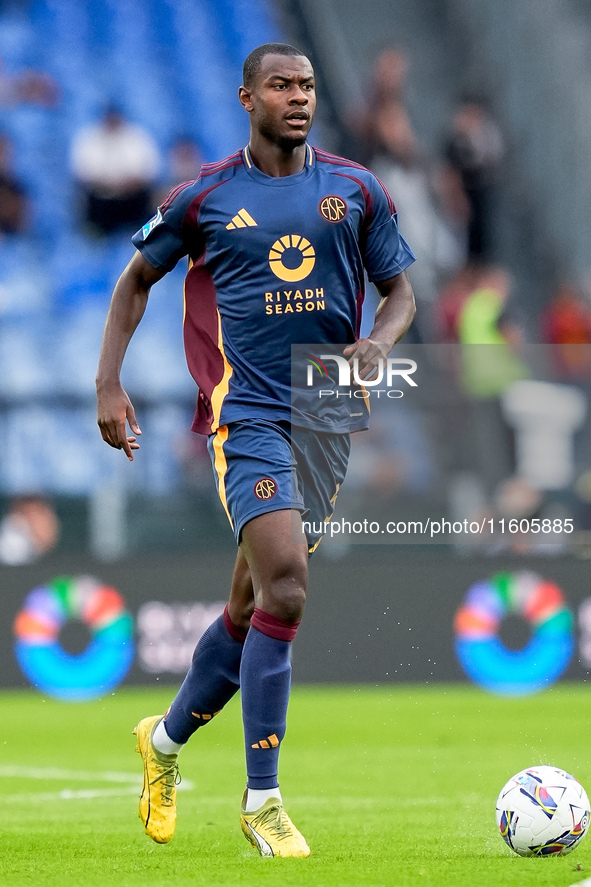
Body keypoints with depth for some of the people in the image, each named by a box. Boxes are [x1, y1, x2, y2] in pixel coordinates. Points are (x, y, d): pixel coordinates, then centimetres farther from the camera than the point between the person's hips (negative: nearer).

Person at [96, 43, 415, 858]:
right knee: (284, 588, -20)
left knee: (254, 603, 11)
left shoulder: (356, 190, 8)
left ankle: (167, 738, 35)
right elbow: (137, 278, 15)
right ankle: (262, 801, -14)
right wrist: (108, 383, 6)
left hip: (327, 417, 4)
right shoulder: (204, 197, 2)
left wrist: (379, 344, -7)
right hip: (248, 415, -4)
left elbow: (399, 290, 15)